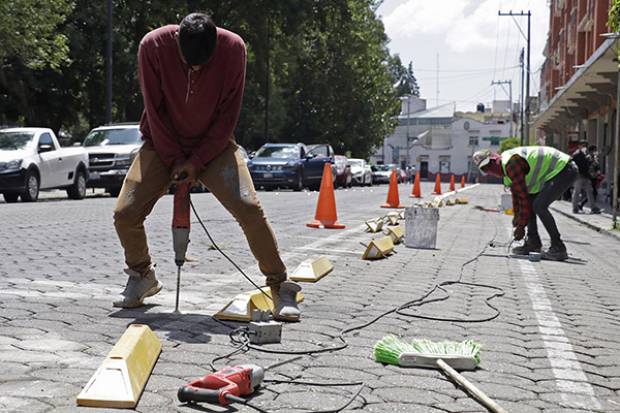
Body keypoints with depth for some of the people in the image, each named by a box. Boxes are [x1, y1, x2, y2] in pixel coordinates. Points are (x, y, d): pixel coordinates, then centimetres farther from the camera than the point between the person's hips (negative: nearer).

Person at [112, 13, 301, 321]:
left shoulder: (233, 48, -19)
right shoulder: (153, 46, -19)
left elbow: (228, 113, -12)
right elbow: (155, 110, -11)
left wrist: (197, 161, -15)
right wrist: (174, 160, -12)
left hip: (213, 145, -1)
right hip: (163, 144, 1)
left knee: (249, 208, -21)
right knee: (125, 213, -12)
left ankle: (281, 288, -7)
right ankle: (142, 276, 18)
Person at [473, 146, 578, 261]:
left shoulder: (511, 164, -22)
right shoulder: (505, 164, 10)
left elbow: (523, 196, -20)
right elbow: (516, 193, 22)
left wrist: (521, 226, -13)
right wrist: (517, 216, 27)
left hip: (564, 170, -11)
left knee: (539, 206, -19)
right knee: (530, 202, 11)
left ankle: (558, 249, -15)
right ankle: (533, 243, 14)